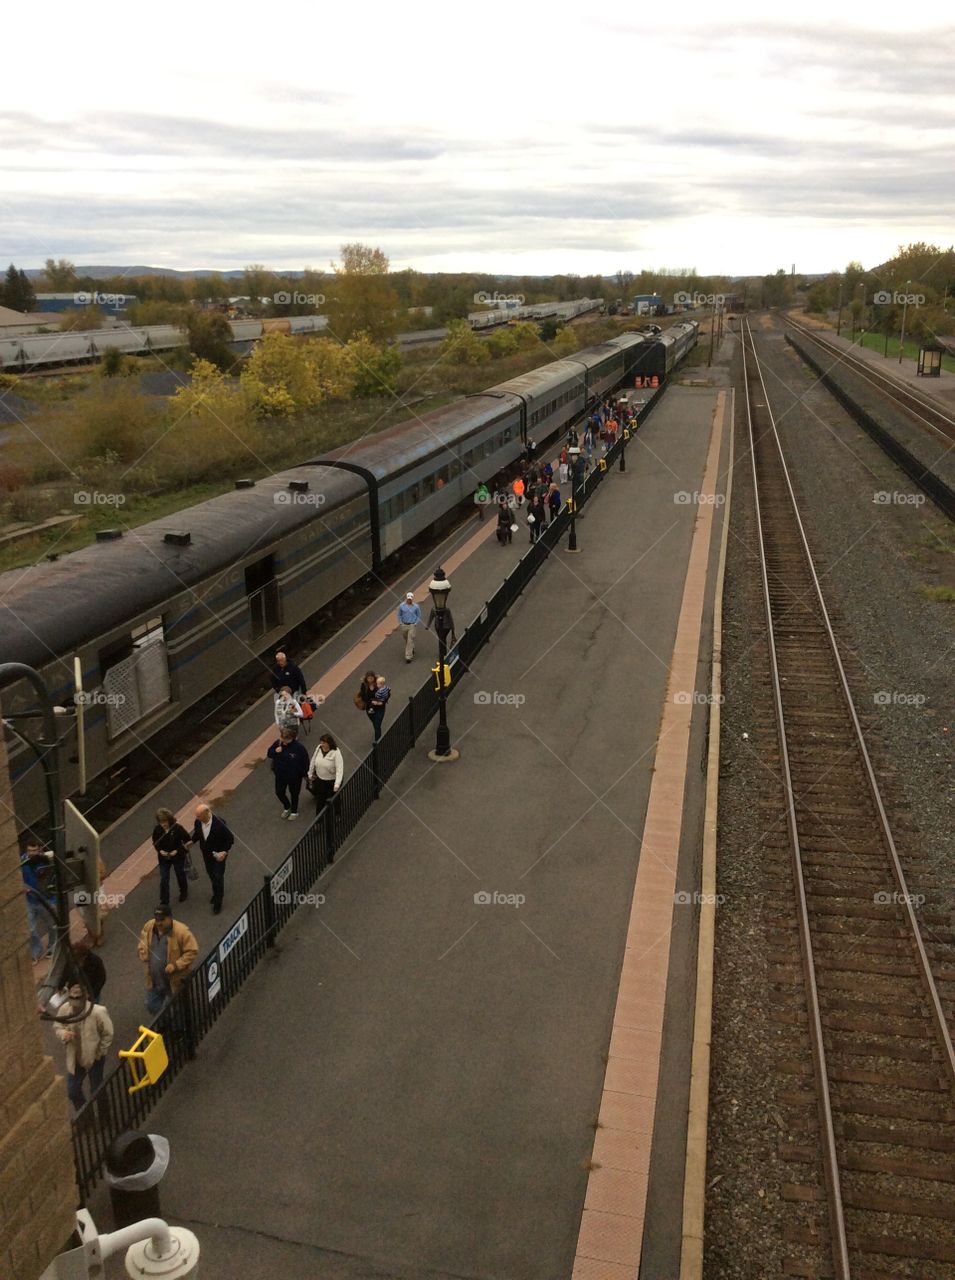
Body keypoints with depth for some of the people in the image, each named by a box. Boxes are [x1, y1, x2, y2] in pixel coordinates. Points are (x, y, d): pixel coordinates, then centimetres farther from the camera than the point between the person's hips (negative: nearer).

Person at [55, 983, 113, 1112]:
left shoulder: (97, 1012, -31)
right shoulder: (64, 1009, -20)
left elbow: (108, 1034, -17)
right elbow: (57, 1027, -2)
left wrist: (100, 1052, -9)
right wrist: (63, 1034, -24)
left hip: (94, 1057, -4)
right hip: (75, 1057, 4)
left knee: (96, 1090, 15)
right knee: (72, 1090, 19)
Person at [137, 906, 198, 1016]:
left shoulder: (182, 931, -26)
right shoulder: (148, 926, -9)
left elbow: (192, 951, -20)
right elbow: (142, 942, 10)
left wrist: (176, 965, -28)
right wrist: (143, 954, -8)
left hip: (175, 980, -5)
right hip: (154, 979, 5)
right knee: (152, 1006, 22)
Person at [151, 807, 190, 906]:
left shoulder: (177, 828, -23)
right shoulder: (157, 829, -14)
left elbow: (187, 840, -14)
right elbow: (155, 842, 3)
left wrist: (177, 850, -22)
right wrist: (160, 850, -16)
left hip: (178, 857, -2)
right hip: (163, 858, 2)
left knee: (180, 875, 21)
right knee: (163, 880, 1)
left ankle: (183, 892, 48)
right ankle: (164, 903, 11)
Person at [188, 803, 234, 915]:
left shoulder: (219, 824, -33)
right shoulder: (198, 822, -18)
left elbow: (230, 839, -21)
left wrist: (225, 852, -29)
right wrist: (192, 841, -8)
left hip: (218, 855, -5)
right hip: (206, 854, 5)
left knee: (218, 878, 5)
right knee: (211, 875, 25)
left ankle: (217, 903, 22)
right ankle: (216, 893, 51)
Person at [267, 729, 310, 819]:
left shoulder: (298, 747, -26)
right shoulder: (278, 743, -15)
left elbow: (305, 761, -15)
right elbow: (269, 753, -3)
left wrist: (305, 774, -6)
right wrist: (275, 752, -26)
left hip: (294, 776, -4)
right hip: (280, 774, 4)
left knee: (294, 794, 17)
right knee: (279, 792, 17)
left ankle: (294, 812, 41)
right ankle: (287, 807, 46)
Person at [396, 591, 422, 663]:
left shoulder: (416, 606, -6)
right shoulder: (401, 606, -3)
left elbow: (419, 616, 5)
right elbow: (399, 615, 11)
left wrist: (416, 624, -4)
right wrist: (401, 623, 2)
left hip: (412, 625, -3)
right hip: (404, 625, 3)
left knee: (410, 641, -8)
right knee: (406, 640, 18)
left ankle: (408, 656, -7)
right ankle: (412, 649, 45)